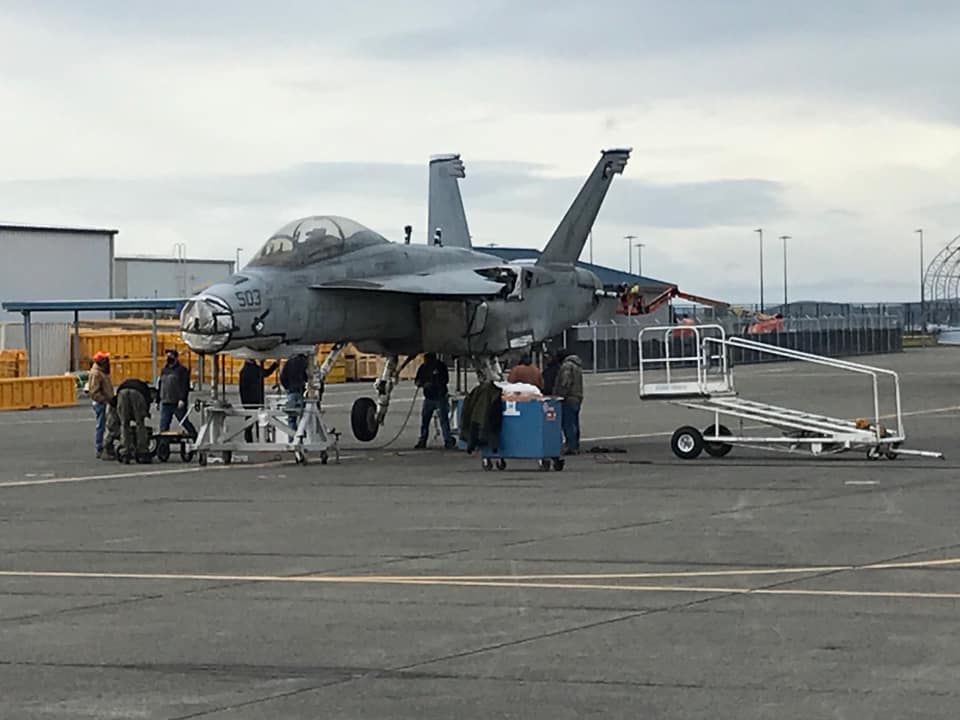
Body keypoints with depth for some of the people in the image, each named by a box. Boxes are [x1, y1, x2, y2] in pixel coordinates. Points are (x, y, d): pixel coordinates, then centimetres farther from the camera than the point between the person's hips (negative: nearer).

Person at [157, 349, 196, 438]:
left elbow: (185, 386, -11)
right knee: (163, 425, 0)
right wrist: (158, 400, 17)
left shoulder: (182, 370, -2)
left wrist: (182, 399, -21)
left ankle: (195, 437, 17)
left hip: (178, 404, -6)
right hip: (165, 403, 6)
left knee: (184, 422, 2)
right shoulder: (164, 370, 17)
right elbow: (159, 386, 22)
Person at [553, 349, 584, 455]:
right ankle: (576, 447, 17)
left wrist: (561, 395, -18)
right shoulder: (578, 366, 20)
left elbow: (565, 383, -21)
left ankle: (571, 447, -15)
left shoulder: (567, 365, -12)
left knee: (568, 423, -10)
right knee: (575, 424, 14)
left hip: (569, 399, -10)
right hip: (578, 398, 10)